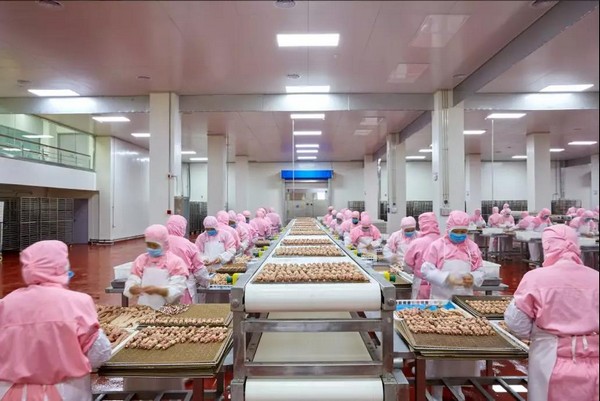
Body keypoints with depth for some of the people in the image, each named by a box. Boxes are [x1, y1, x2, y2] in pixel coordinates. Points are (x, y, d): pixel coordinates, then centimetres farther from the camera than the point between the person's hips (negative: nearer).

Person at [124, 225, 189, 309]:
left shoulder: (176, 261, -3)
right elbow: (131, 283, 4)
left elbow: (178, 290, -9)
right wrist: (133, 289, -17)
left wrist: (157, 290, -22)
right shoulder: (141, 260, 8)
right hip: (144, 308, 3)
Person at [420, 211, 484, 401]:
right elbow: (426, 270, -9)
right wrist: (447, 278, -21)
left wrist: (473, 278, -13)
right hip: (441, 301, -3)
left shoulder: (473, 247, 7)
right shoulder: (437, 245, -5)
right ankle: (437, 385, 18)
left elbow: (480, 272, 9)